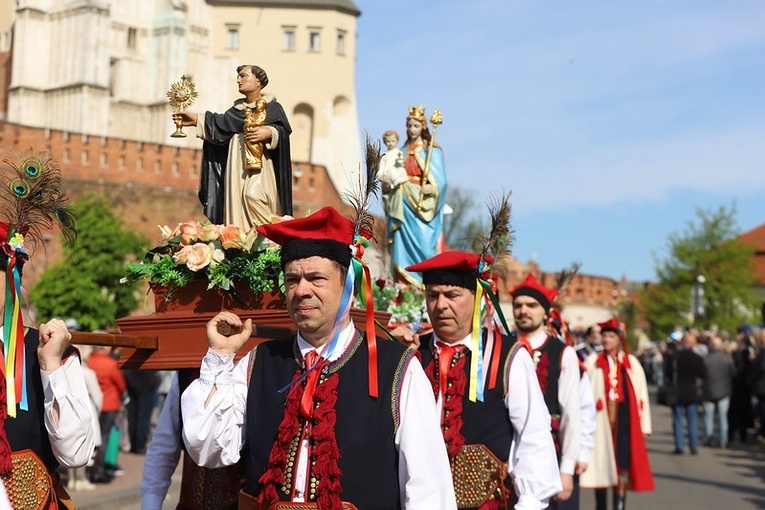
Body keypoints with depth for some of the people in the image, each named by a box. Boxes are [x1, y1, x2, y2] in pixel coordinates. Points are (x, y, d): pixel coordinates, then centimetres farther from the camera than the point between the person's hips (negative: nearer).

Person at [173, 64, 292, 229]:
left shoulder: (271, 107, 8)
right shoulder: (237, 109, 22)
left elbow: (283, 129, -5)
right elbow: (221, 124, 7)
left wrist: (269, 132, -24)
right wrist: (197, 120, -5)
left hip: (259, 163, -5)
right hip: (237, 165, 6)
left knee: (252, 195, -28)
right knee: (236, 204, -5)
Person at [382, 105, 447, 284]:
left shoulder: (432, 151, 3)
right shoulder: (402, 152, 17)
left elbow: (440, 179, -6)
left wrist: (433, 188, -25)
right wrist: (389, 184, -4)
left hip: (424, 206, -4)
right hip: (404, 206, 4)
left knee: (424, 244, -11)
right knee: (404, 245, -2)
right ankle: (405, 283, -1)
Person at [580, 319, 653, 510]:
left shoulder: (632, 363, 3)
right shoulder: (592, 362, 1)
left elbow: (641, 395, 4)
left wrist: (644, 426, 1)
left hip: (624, 423, 0)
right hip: (600, 423, 0)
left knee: (622, 466, -1)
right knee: (600, 466, 6)